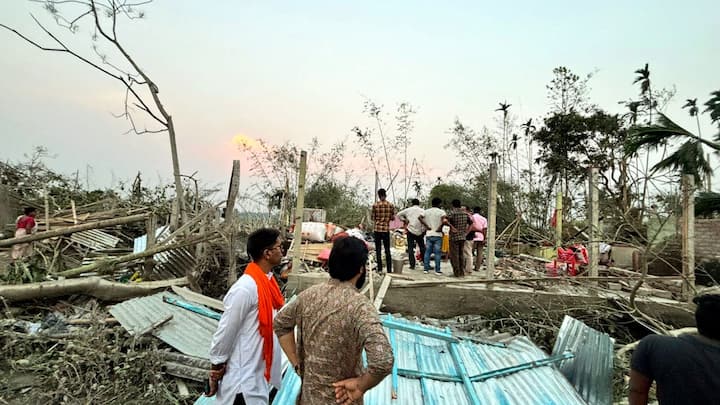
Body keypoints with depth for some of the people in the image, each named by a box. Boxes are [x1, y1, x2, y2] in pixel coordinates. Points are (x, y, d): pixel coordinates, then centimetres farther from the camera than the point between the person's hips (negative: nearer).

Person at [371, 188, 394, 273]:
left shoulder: (375, 205, -6)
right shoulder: (390, 205, 0)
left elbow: (373, 218, 0)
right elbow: (392, 218, 4)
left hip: (377, 229, -2)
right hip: (386, 229, 2)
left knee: (378, 250, 6)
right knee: (387, 250, 10)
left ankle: (380, 269, 7)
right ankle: (389, 269, 12)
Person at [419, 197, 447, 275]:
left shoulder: (426, 211, 7)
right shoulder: (441, 212, -5)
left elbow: (419, 218, -8)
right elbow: (444, 220, -24)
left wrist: (426, 226, -4)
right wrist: (440, 228, -12)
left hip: (428, 234, 4)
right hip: (437, 235, -4)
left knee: (427, 252, 10)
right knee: (437, 253, 1)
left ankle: (426, 269, 12)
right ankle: (437, 270, 2)